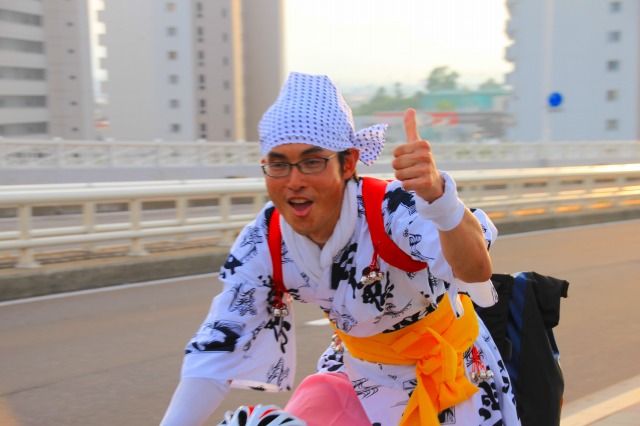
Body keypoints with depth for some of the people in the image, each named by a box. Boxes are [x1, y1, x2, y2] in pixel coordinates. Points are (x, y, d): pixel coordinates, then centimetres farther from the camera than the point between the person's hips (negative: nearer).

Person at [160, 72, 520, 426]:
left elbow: (475, 270, -52)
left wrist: (437, 195, -71)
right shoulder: (263, 244, -21)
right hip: (362, 378, 3)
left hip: (447, 369, -3)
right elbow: (218, 347, -16)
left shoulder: (393, 210, -34)